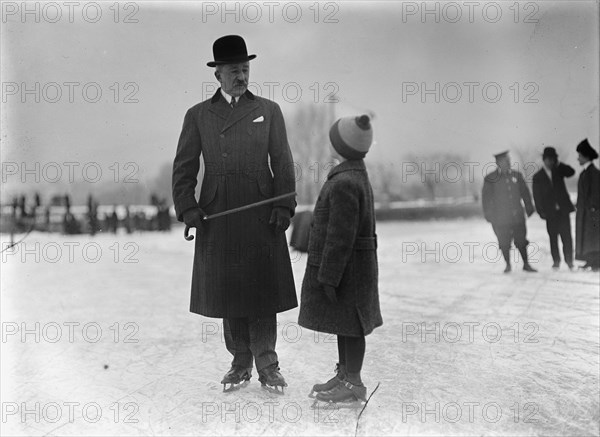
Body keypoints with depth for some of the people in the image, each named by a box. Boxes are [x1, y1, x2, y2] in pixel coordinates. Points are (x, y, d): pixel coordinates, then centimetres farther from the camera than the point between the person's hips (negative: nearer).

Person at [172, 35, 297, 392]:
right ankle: (241, 364, 20)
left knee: (263, 291, 1)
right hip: (217, 218, 1)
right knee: (228, 292, 6)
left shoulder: (269, 110, 10)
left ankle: (267, 365, 13)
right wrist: (187, 208, -6)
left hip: (262, 216, -1)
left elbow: (283, 163, 5)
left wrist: (284, 206, -6)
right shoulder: (198, 115, 11)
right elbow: (184, 168, 8)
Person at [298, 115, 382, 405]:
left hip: (344, 268, -10)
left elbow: (340, 237, -24)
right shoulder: (358, 178, 11)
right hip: (352, 266, 10)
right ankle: (344, 375, 29)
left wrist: (329, 277, -20)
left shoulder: (344, 184, -21)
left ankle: (353, 385, 11)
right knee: (344, 324, 17)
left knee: (348, 326, 0)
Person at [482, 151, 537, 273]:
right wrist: (488, 214, -3)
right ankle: (508, 265, 17)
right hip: (500, 218, -2)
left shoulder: (517, 175, 9)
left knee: (521, 240, 4)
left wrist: (529, 208, 11)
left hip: (518, 216, 3)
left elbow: (525, 193, 15)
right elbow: (486, 198, 1)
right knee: (504, 242, 1)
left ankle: (526, 264, 15)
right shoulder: (490, 179, -1)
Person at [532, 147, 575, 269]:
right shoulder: (538, 177, 5)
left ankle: (569, 260, 0)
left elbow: (571, 172, -9)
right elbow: (537, 196, 2)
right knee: (553, 237, 2)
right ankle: (556, 261, 9)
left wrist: (559, 164, -11)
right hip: (550, 212, -1)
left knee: (566, 236, -4)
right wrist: (541, 211, -6)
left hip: (563, 209, 1)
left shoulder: (559, 170, 10)